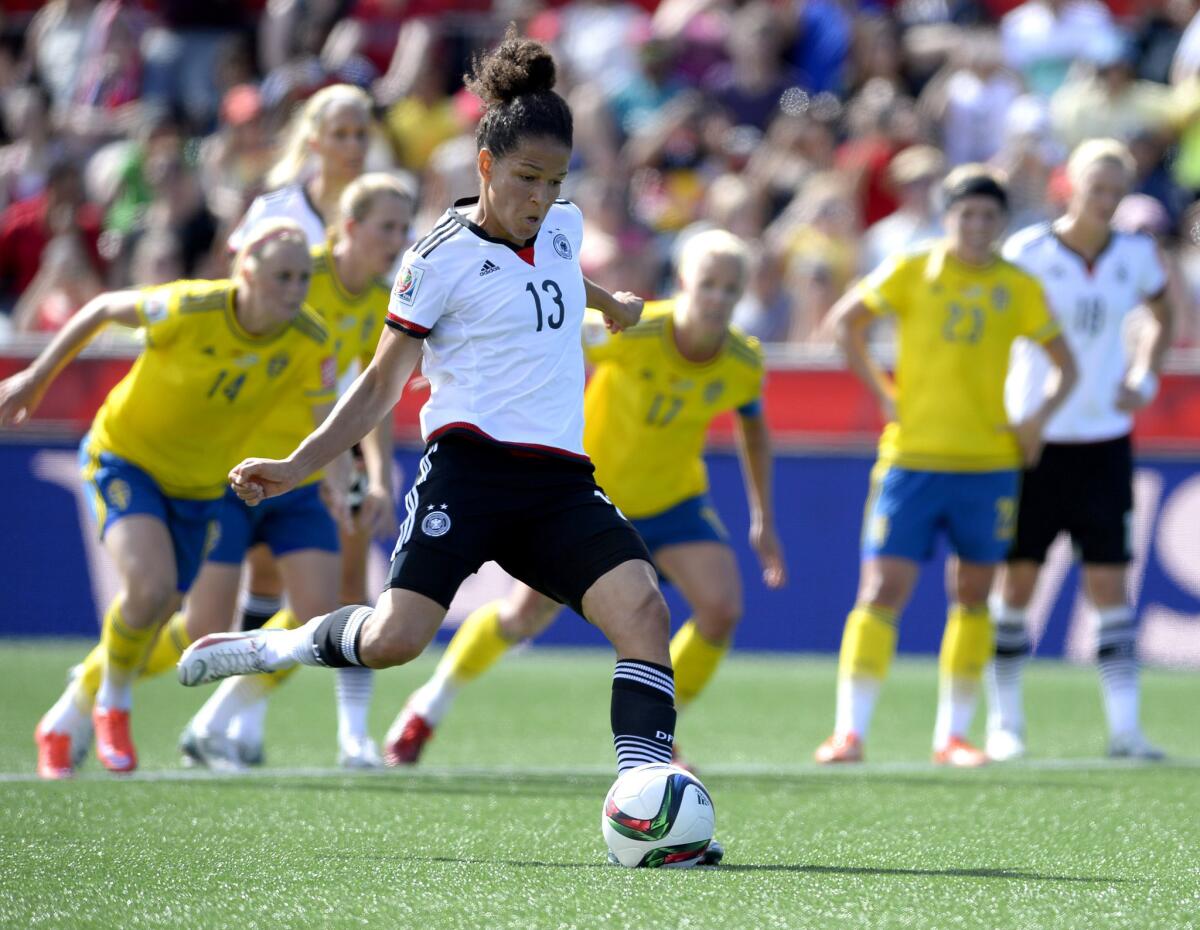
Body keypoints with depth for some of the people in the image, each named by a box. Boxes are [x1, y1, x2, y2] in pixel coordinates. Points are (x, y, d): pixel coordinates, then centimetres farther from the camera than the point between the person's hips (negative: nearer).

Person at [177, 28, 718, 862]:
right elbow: (381, 386, 3)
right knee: (392, 640, -21)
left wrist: (610, 304, 60)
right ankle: (268, 647, 8)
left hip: (560, 480, 5)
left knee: (643, 607, -19)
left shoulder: (563, 228, 13)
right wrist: (296, 467, -6)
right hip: (470, 467, -5)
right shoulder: (442, 259, -3)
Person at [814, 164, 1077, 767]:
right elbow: (846, 320, 9)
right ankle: (850, 730, -8)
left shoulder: (1019, 288, 5)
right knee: (882, 589, -9)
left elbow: (1064, 365, 14)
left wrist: (1039, 417, -3)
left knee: (972, 596, 6)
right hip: (912, 459, -2)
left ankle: (952, 735, 15)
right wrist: (882, 392, 1)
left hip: (989, 462, 2)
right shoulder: (912, 272, -1)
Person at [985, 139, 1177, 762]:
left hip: (1103, 440, 2)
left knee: (1109, 582, -1)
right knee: (1016, 580, 0)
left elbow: (1162, 315, 22)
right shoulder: (1027, 253, -8)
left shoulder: (1136, 256, 3)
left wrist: (1143, 377, 6)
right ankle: (1004, 723, 10)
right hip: (1031, 438, -2)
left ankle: (1124, 727, 3)